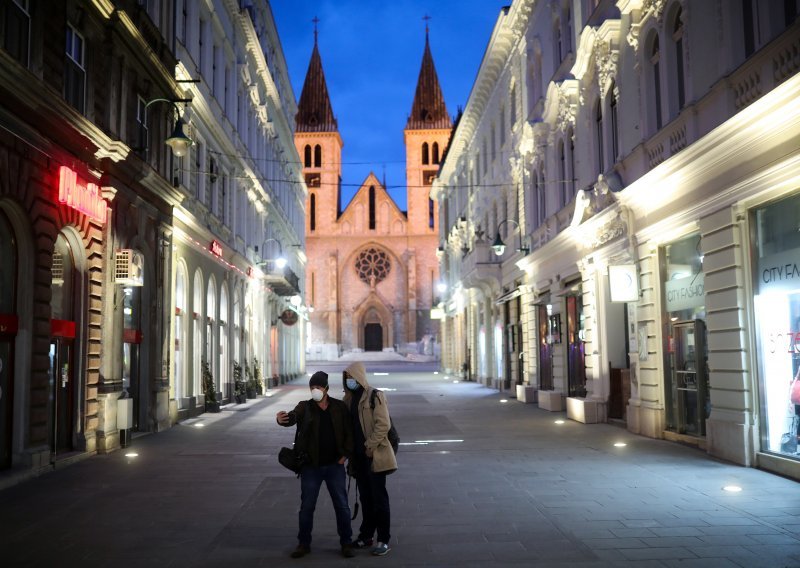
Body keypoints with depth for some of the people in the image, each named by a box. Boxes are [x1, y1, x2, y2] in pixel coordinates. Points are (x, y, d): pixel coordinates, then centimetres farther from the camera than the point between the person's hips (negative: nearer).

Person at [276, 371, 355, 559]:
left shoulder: (339, 407, 0)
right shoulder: (305, 407, -3)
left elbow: (349, 432, 4)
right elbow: (293, 417, -25)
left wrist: (345, 455, -5)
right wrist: (283, 419, -48)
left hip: (335, 466, 1)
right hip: (311, 466, 0)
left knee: (342, 506, 6)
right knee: (306, 507, 6)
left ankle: (346, 543, 20)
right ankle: (304, 543, 21)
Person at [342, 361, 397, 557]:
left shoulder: (375, 396, -10)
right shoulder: (349, 399, 12)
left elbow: (383, 424, -16)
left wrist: (370, 446, -17)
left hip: (375, 455, -7)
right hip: (358, 456, 7)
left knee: (379, 498, -1)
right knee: (365, 497, 14)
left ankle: (383, 540, 5)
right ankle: (366, 536, 24)